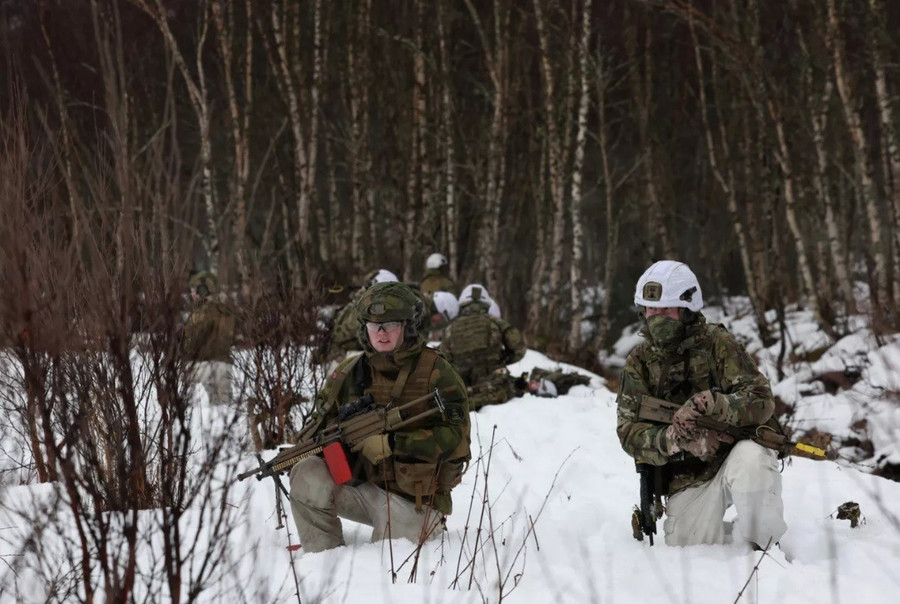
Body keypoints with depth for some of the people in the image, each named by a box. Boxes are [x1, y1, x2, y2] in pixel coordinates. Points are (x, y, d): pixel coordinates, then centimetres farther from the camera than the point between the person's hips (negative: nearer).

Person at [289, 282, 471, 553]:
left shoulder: (436, 372, -9)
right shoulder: (349, 373, 4)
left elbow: (456, 437, -18)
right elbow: (322, 424, 14)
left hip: (414, 502, -4)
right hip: (361, 486, 4)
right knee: (308, 476, -20)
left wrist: (393, 443, -26)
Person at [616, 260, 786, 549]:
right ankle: (723, 533, 25)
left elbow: (761, 400, -19)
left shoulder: (718, 344, -8)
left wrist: (710, 403, -37)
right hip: (687, 479, 3)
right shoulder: (639, 362, 1)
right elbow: (629, 432, -8)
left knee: (751, 461, -37)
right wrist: (675, 440, -29)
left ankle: (758, 546, -15)